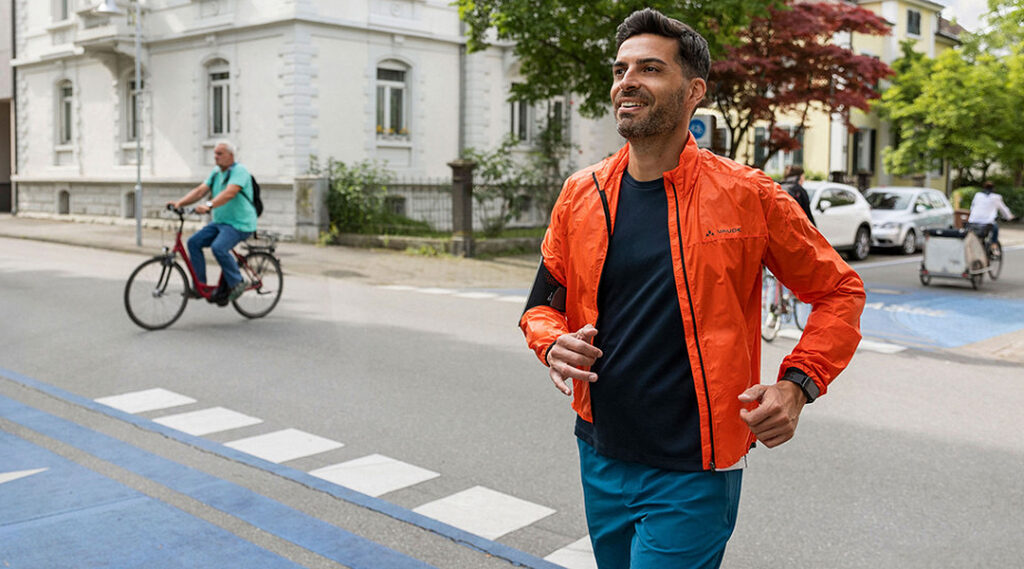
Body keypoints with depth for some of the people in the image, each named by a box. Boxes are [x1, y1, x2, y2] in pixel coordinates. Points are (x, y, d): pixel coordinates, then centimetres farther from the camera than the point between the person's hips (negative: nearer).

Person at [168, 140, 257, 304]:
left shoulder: (239, 171, -13)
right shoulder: (216, 172, 13)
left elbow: (229, 193, -30)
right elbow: (200, 190, 5)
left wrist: (209, 205, -43)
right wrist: (179, 203, -9)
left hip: (240, 223, -9)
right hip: (219, 221, 9)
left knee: (218, 247, -29)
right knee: (194, 242, -5)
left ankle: (237, 283, -9)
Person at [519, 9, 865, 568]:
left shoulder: (746, 195, -8)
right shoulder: (581, 194, 1)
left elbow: (839, 291, 2)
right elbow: (544, 302, 13)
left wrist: (797, 383, -11)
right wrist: (554, 345, -9)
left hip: (691, 474, -4)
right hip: (601, 459, 5)